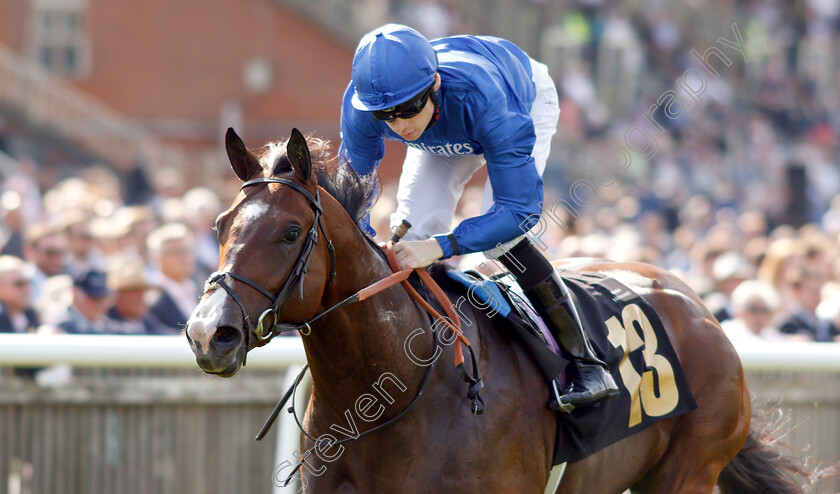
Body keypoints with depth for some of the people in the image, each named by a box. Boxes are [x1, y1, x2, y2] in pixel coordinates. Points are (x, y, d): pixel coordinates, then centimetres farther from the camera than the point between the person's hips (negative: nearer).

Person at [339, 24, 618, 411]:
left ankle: (585, 363, -15)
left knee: (499, 238, -24)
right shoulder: (361, 106, -36)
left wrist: (441, 247, -55)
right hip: (448, 132, 4)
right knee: (413, 230, -13)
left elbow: (520, 209, -44)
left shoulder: (483, 99, -48)